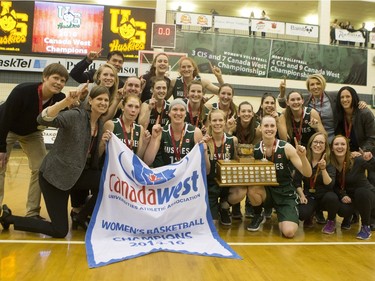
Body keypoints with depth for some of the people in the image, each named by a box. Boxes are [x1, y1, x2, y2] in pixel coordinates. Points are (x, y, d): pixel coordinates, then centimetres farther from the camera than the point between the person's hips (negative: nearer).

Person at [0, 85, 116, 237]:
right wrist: (66, 101, -49)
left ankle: (81, 217, 10)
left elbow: (95, 157, 14)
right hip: (54, 175, -7)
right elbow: (42, 119, -36)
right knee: (60, 231, -4)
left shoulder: (101, 124, 4)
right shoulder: (75, 115, -18)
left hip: (77, 173, 7)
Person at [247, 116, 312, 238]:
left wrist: (303, 156, -32)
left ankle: (281, 216, 16)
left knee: (289, 232, -21)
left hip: (285, 193, -2)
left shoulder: (286, 148, -13)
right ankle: (258, 216, 0)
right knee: (252, 189, -32)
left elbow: (307, 174, -15)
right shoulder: (254, 149, -7)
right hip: (266, 191, 2)